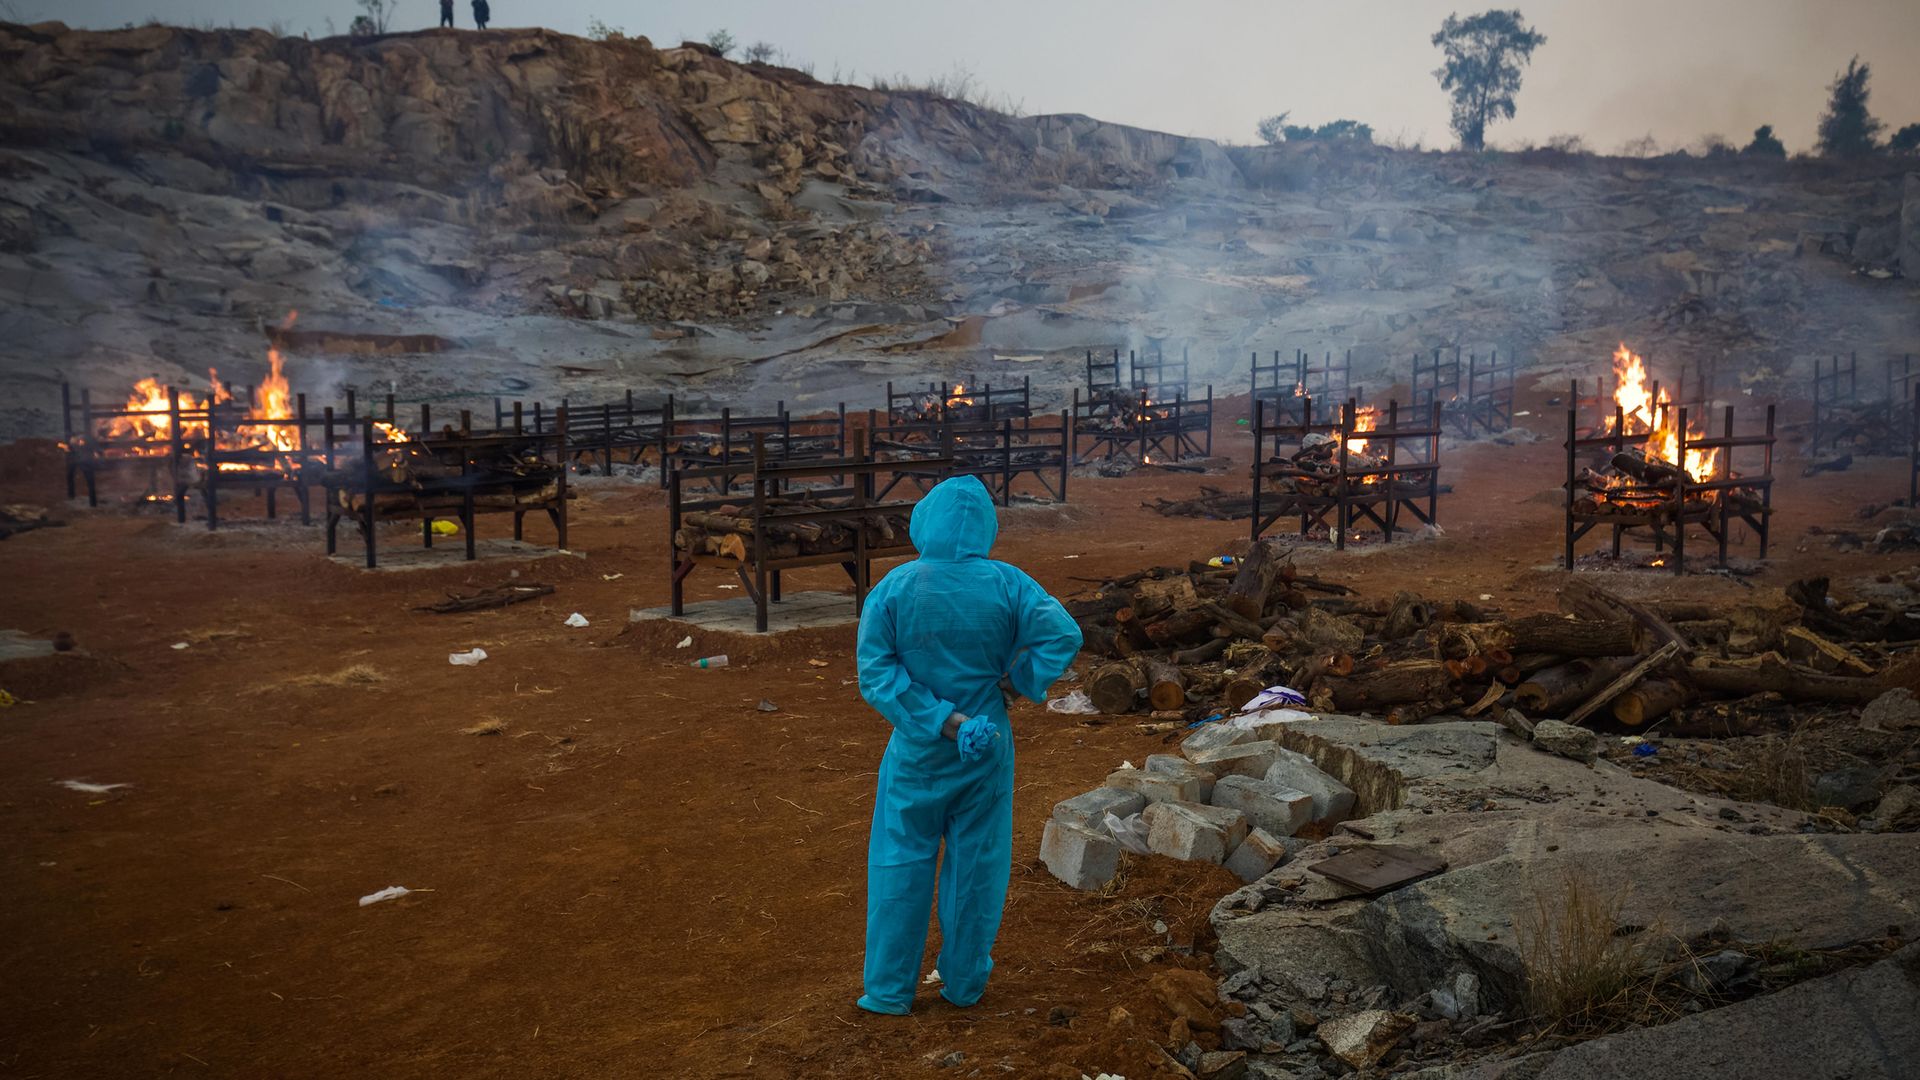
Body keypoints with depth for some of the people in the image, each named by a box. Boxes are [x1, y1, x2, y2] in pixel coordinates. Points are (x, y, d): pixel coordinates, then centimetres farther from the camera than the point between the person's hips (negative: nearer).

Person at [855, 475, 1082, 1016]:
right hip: (988, 748, 1)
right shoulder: (1006, 585, -9)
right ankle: (964, 980, 27)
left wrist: (941, 722, -15)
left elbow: (877, 673, -15)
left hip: (917, 750, -1)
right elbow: (1063, 635, -16)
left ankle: (889, 988, 20)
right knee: (977, 864, 15)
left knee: (901, 864, 12)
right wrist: (1014, 680, -5)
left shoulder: (892, 589, -10)